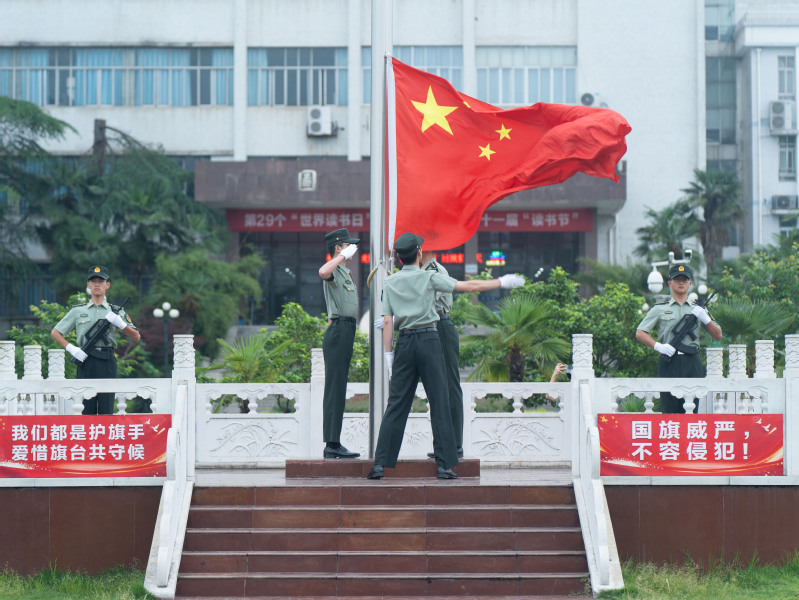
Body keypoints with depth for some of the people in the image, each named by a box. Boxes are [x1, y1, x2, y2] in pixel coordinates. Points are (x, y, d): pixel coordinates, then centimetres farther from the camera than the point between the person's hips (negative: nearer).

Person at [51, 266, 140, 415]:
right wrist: (71, 348, -1)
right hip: (85, 360, 0)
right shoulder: (78, 311, 13)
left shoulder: (116, 311, 12)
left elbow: (136, 337, 6)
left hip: (107, 363, 0)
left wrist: (120, 323, -11)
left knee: (107, 410, -3)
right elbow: (55, 333, 13)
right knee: (86, 410, 1)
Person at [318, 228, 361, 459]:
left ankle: (333, 444, 10)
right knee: (335, 388, -12)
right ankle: (332, 444, -14)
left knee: (337, 389, 9)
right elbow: (323, 272, -35)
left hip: (345, 332, 10)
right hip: (339, 332, -10)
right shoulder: (334, 270, -9)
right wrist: (344, 256, -26)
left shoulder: (344, 272, 24)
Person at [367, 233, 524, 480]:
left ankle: (381, 464, -2)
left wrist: (388, 354, 7)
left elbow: (387, 321, 5)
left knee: (396, 404, 3)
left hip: (404, 342, 3)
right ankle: (444, 465, -1)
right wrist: (502, 282, 9)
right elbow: (469, 286, 0)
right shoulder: (429, 277, 0)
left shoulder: (391, 283, 9)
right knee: (439, 403, 0)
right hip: (428, 339, -3)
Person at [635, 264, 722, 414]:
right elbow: (640, 333, 5)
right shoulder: (659, 309, 12)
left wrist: (706, 319, -3)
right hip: (668, 363, -2)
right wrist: (658, 346, -11)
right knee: (669, 410, -5)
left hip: (692, 363, 2)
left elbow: (718, 336, 14)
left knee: (691, 411, 0)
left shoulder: (698, 310, 18)